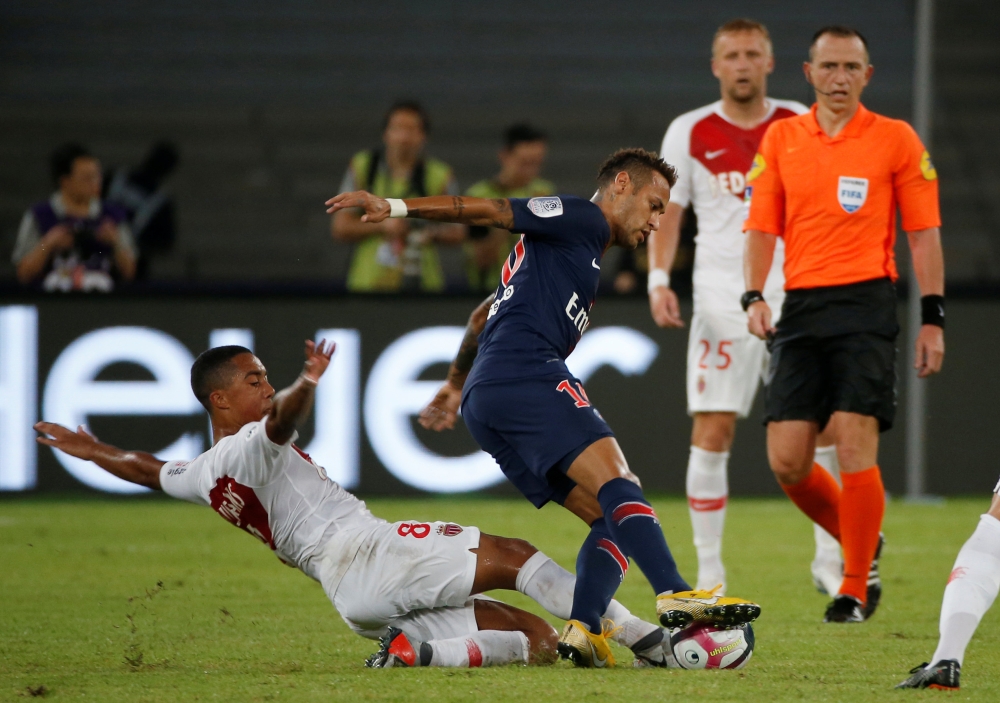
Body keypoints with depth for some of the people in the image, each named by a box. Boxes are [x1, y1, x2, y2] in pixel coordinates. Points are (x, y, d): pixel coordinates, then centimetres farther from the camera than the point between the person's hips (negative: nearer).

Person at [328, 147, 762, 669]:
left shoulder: (580, 248, 34)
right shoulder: (580, 220, 5)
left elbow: (486, 314, 41)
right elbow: (489, 211, -3)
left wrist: (456, 384, 48)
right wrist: (395, 207, -11)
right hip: (525, 374, -10)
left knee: (609, 519, 0)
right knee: (616, 481, -24)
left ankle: (583, 631, -19)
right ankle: (675, 594, -42)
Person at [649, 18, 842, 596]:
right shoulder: (690, 133, 3)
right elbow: (667, 213, 5)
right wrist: (659, 278, -9)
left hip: (797, 296, 1)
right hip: (722, 302, -1)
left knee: (826, 430, -3)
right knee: (712, 434, -5)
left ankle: (830, 560, 12)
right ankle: (710, 575, 2)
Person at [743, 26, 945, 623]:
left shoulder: (896, 139, 3)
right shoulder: (781, 138, 11)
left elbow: (924, 234, 4)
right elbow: (763, 227, 12)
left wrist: (933, 319, -1)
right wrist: (755, 296, -4)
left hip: (866, 304, -3)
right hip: (802, 306, 3)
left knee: (855, 446, -12)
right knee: (787, 461, -3)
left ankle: (856, 589, 1)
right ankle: (862, 545, 23)